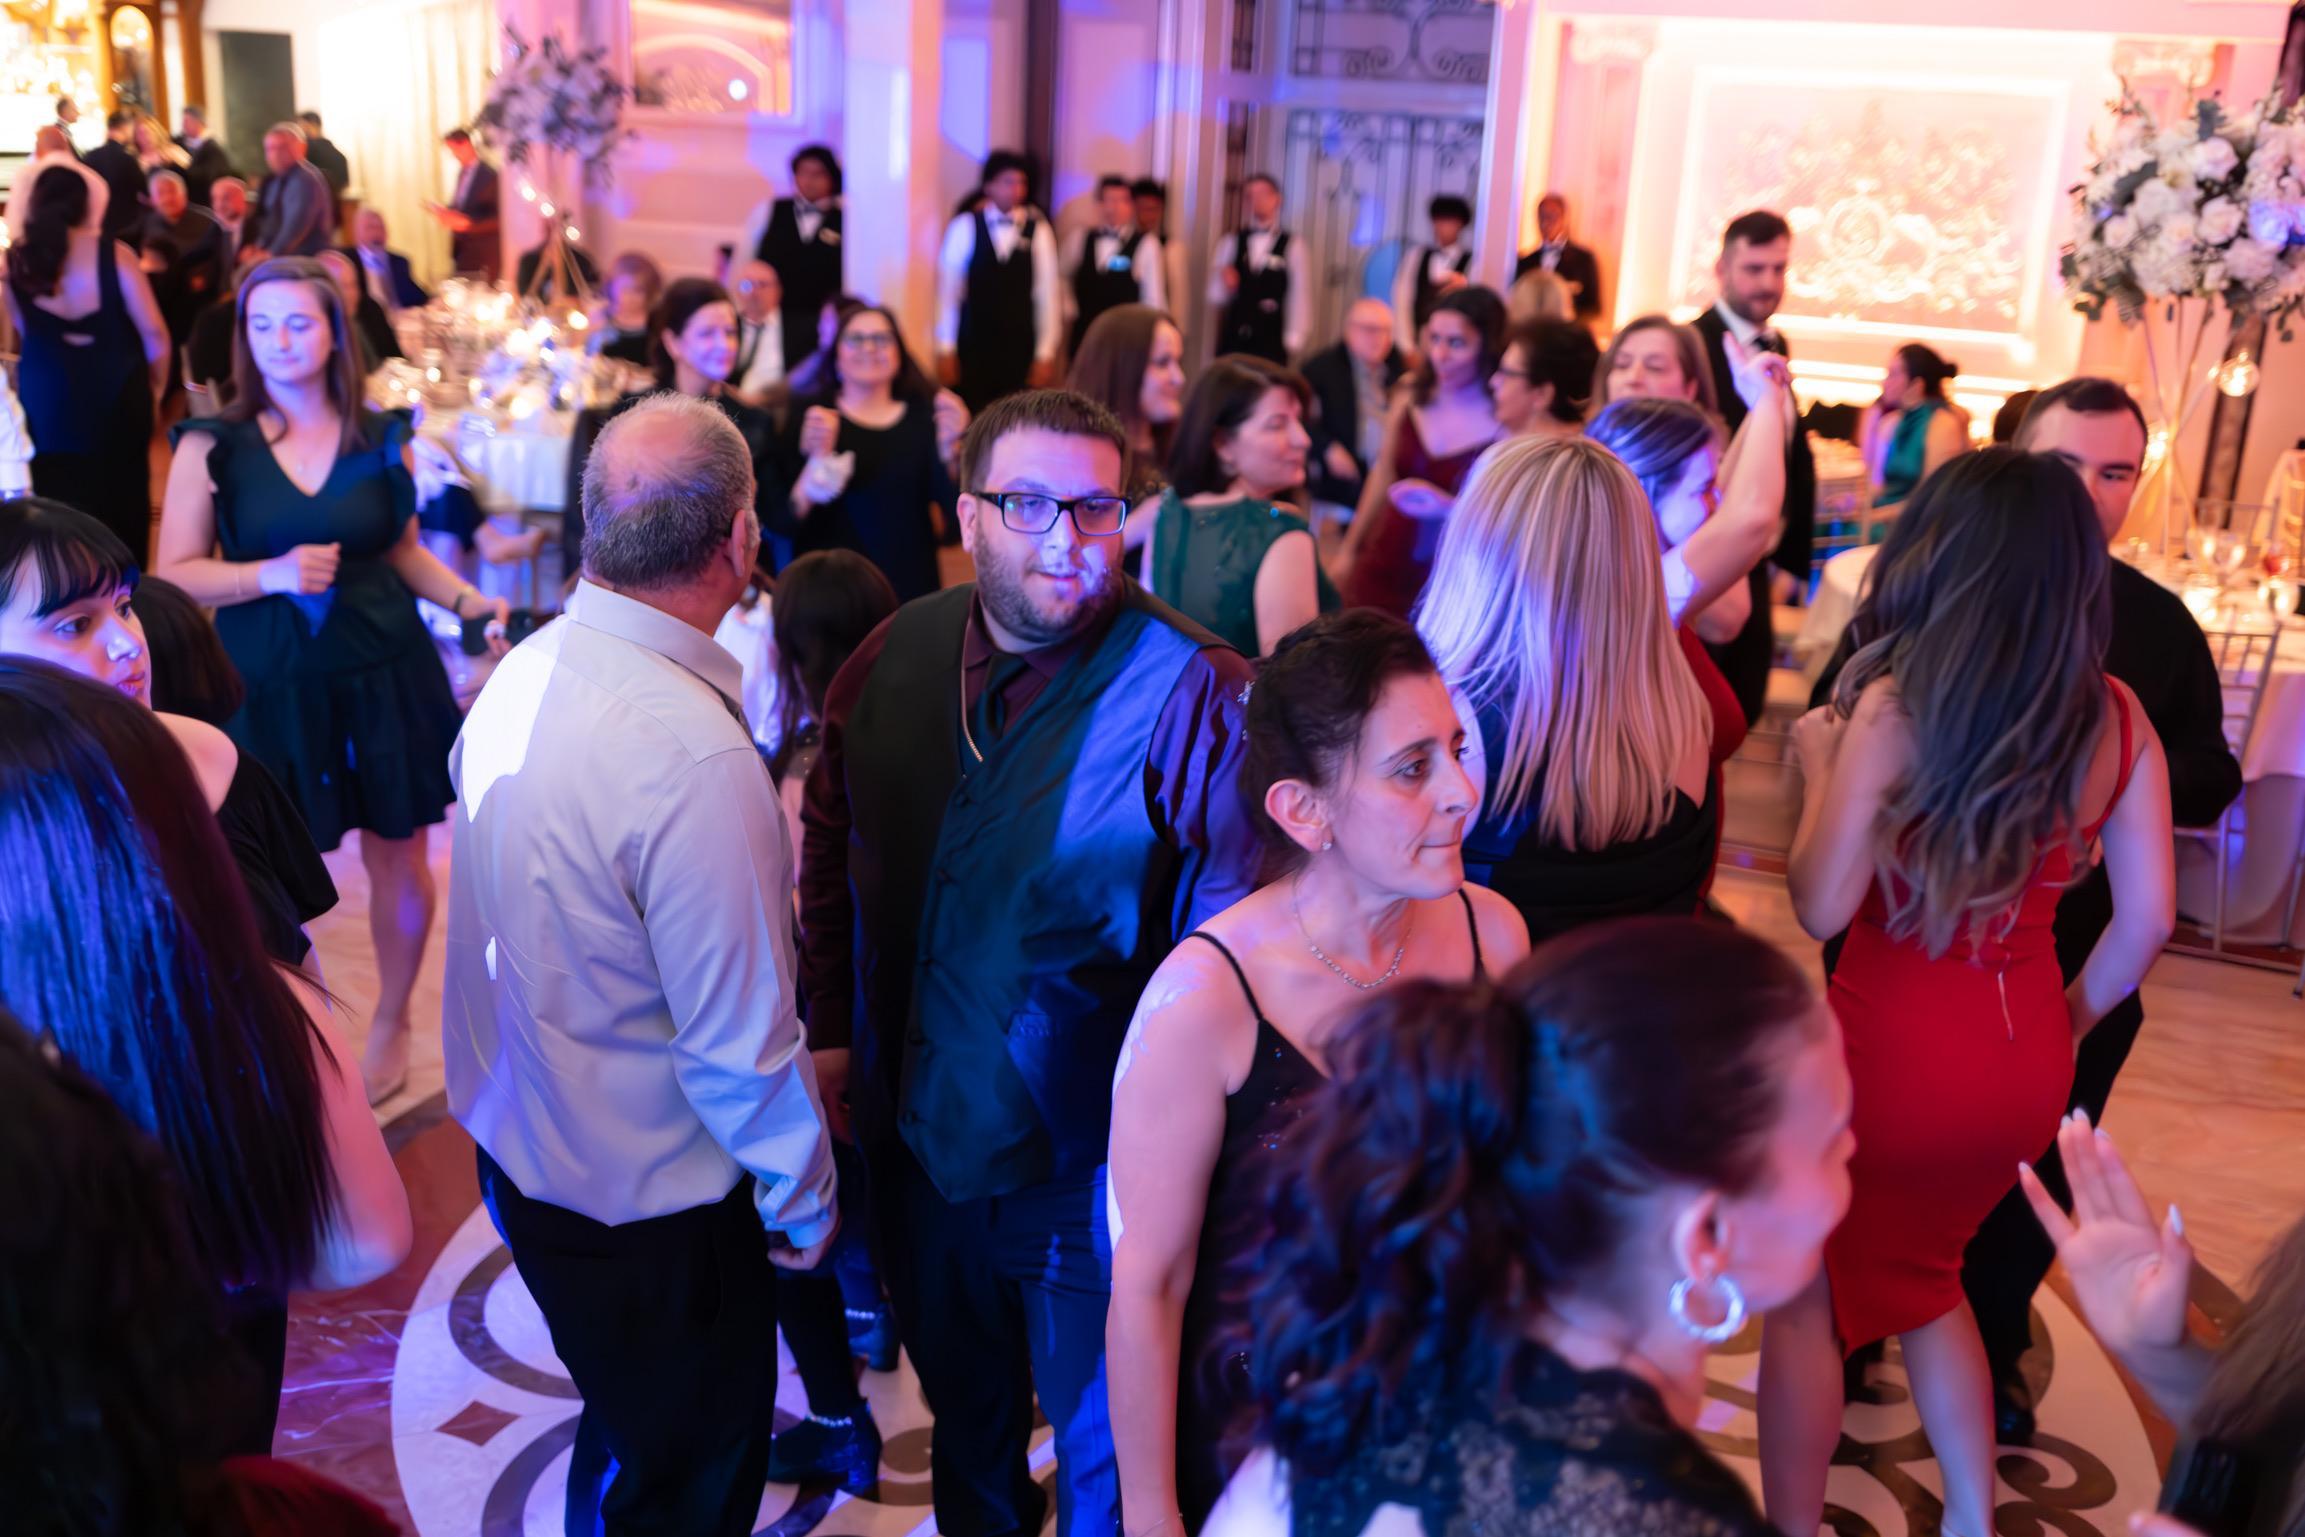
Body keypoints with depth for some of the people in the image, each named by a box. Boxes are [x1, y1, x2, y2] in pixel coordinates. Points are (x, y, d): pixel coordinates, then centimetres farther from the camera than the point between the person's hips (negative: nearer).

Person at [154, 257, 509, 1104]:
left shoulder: (382, 439, 2)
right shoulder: (211, 444, -3)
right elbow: (175, 576, -5)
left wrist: (469, 599, -5)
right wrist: (272, 574, -19)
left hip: (383, 674, 1)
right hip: (268, 684, -1)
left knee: (397, 857, 9)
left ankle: (391, 1025, 30)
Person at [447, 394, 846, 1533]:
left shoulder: (521, 677, -6)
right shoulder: (695, 757, -31)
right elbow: (740, 1038, -25)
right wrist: (804, 1198, -8)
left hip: (515, 1140, 8)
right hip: (651, 1205, -8)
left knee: (624, 1445, 30)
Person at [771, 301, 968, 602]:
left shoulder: (924, 417, 6)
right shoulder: (809, 419, 0)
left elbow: (956, 504, -3)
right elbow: (781, 523, -10)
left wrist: (948, 449, -18)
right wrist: (816, 461, -24)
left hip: (911, 589, 2)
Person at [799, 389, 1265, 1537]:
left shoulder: (1189, 690, -21)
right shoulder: (895, 659, -3)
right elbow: (830, 847, 10)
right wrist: (832, 1031, 7)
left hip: (1092, 1169, -5)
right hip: (918, 1135, 5)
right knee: (964, 1412, 29)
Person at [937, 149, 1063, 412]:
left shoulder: (1038, 230, 2)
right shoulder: (965, 227, 0)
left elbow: (1048, 293, 2)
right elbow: (948, 290, 1)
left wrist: (1046, 352, -1)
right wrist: (945, 348, -1)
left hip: (1020, 349, 1)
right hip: (971, 346, -1)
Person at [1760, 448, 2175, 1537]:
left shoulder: (1892, 708, -18)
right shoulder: (2117, 717, -4)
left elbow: (1822, 906, -18)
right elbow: (2147, 917, -1)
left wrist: (1819, 763, -3)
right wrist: (2069, 1024, 14)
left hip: (1892, 1052, -5)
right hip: (2027, 1066, 5)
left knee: (1805, 1293, 15)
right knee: (1917, 1272, 29)